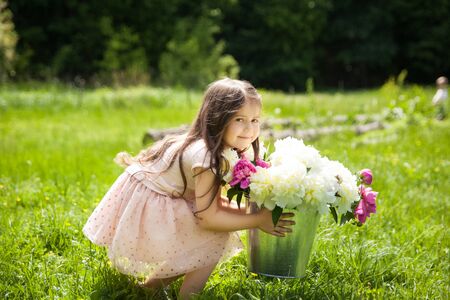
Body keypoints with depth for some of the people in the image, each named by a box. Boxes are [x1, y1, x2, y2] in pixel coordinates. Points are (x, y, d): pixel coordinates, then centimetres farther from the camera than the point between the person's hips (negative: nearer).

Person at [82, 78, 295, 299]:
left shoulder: (214, 148, -2)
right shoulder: (205, 157, -29)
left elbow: (210, 202, 4)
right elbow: (207, 218, -26)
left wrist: (254, 211, -5)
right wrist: (258, 220, -19)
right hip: (147, 206, -9)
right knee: (219, 236, -13)